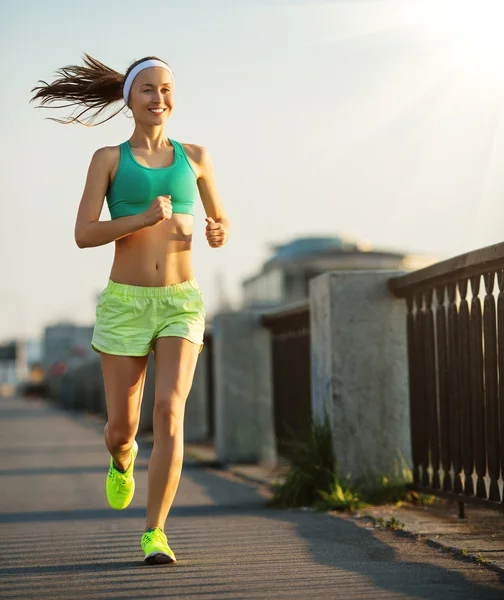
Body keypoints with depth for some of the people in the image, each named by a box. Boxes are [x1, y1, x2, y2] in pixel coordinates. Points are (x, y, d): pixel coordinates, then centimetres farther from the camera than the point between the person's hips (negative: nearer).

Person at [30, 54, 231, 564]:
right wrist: (144, 218, -24)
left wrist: (218, 234, -9)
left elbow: (221, 225, 18)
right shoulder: (108, 158, 2)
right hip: (124, 305, 0)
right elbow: (83, 235, -8)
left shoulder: (195, 156, 8)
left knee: (170, 412, -20)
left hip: (181, 305, 1)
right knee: (122, 426, 7)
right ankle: (123, 458, 46)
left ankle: (154, 535, -13)